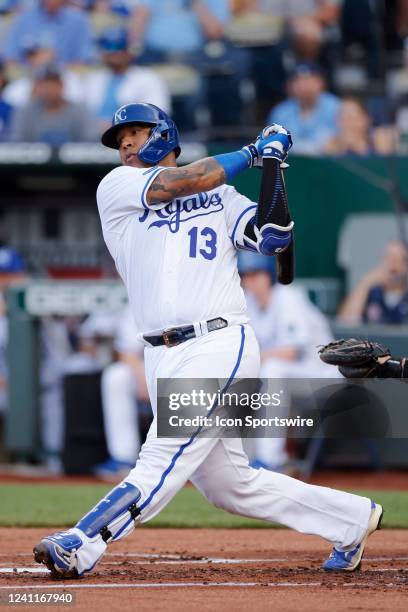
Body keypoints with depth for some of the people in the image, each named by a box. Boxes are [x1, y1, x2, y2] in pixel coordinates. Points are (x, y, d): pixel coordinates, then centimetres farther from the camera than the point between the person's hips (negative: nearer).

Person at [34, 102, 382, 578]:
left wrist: (272, 164, 2)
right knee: (228, 485, 6)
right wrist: (252, 152, 5)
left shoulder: (222, 196, 13)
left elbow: (274, 238, 1)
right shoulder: (116, 187, 11)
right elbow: (180, 183, -4)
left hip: (219, 346, -3)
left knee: (162, 460, -17)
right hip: (162, 358, 3)